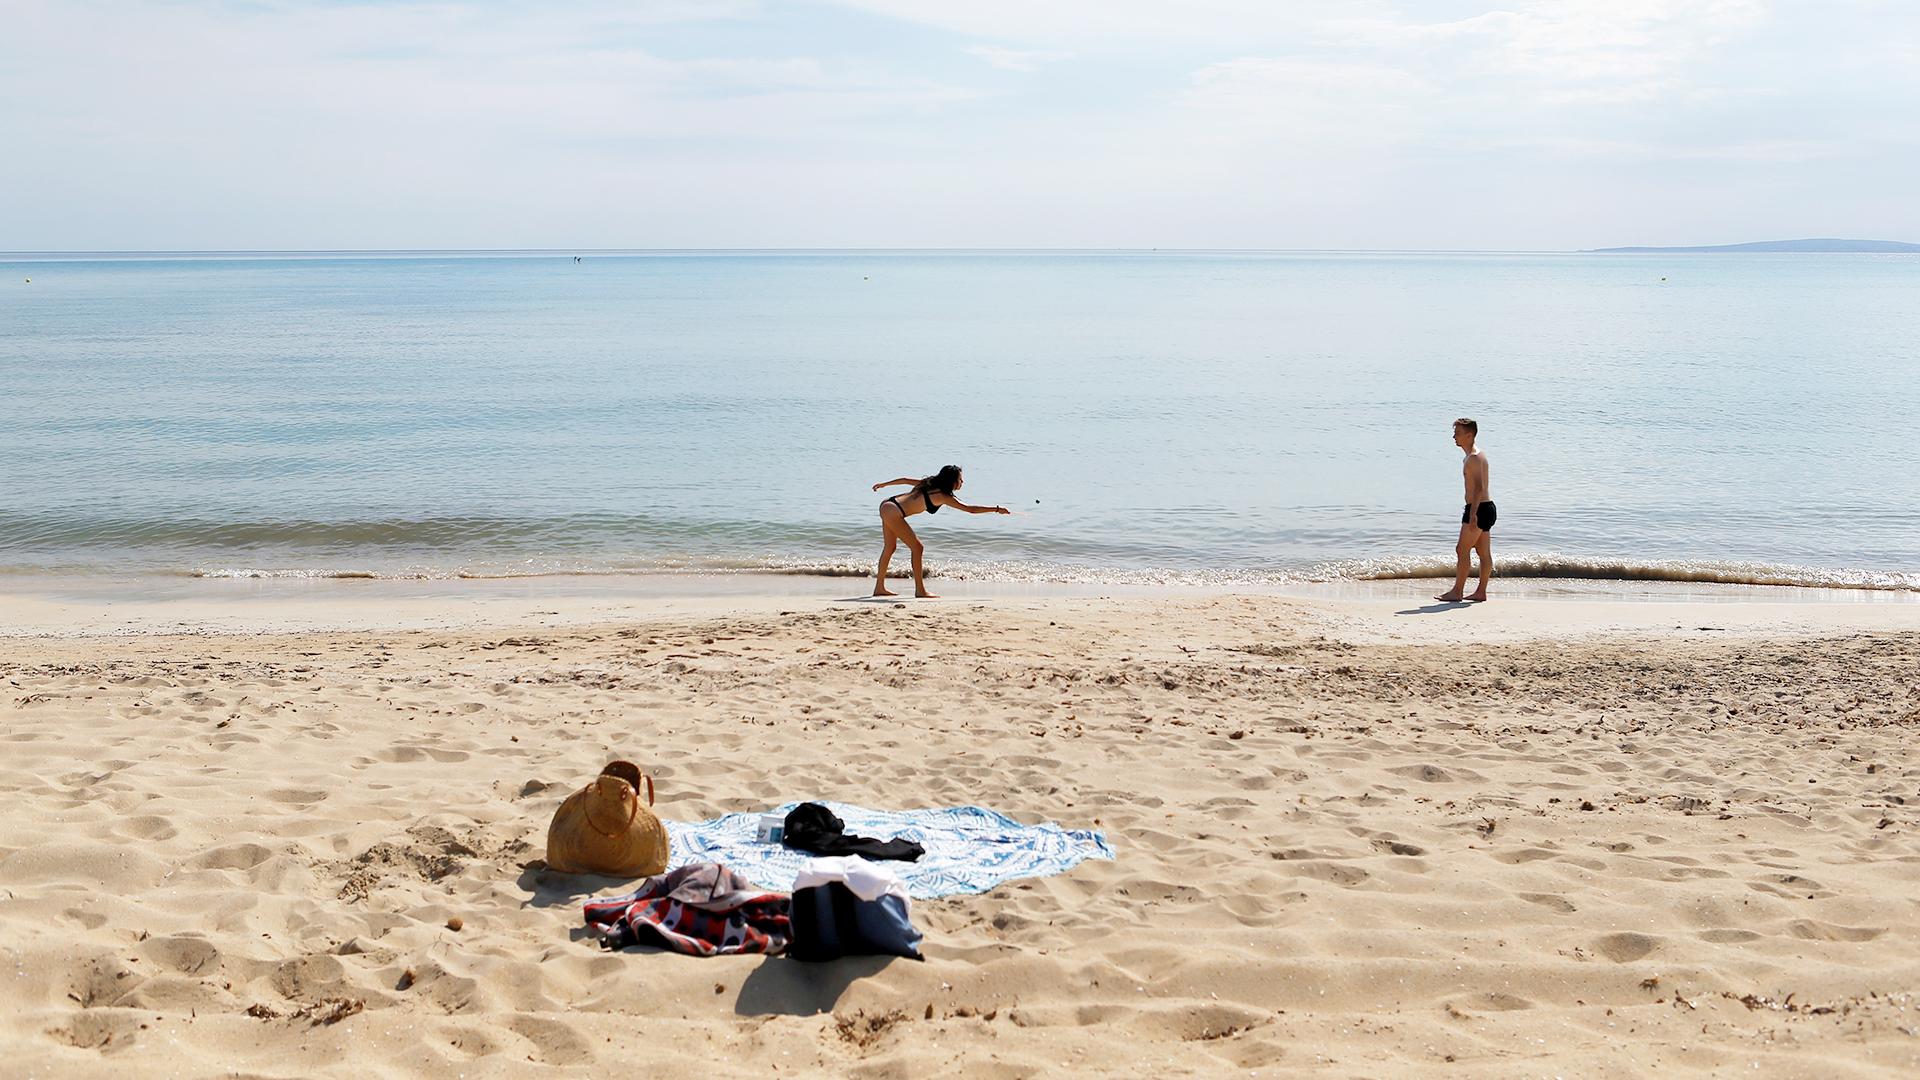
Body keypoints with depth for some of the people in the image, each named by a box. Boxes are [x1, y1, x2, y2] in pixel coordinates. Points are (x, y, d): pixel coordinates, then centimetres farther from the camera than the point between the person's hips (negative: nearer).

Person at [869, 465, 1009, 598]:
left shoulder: (930, 484, 11)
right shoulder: (943, 496, -12)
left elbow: (905, 479, 19)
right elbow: (970, 509, -12)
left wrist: (883, 485, 32)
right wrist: (996, 509, -7)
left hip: (887, 504, 9)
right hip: (893, 512, -9)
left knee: (890, 547, 17)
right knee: (917, 547, -4)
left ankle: (879, 588, 25)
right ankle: (920, 590, -2)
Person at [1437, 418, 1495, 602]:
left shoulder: (1474, 457, -15)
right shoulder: (1476, 455, 17)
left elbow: (1479, 487, -24)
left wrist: (1473, 513, -29)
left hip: (1479, 509, -10)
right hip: (1486, 508, 10)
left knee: (1462, 550, -7)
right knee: (1484, 553, 10)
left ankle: (1457, 591, -6)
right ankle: (1481, 592, 12)